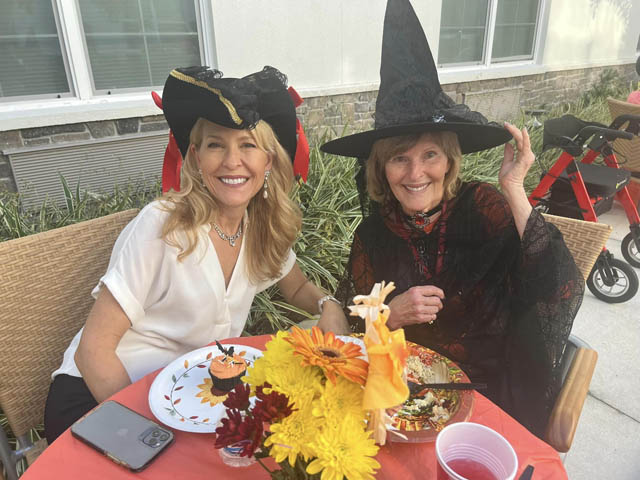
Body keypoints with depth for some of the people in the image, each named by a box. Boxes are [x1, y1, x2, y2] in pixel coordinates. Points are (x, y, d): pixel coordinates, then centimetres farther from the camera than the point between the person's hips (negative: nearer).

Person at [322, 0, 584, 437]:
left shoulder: (482, 207, -14)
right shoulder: (374, 233, -6)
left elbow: (561, 293, -25)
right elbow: (351, 330, 2)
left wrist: (514, 191, -26)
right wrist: (389, 315, -19)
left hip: (493, 395, -2)